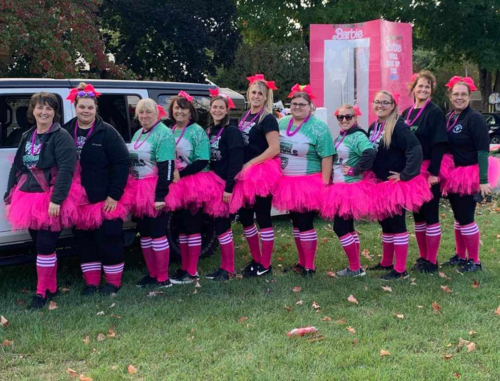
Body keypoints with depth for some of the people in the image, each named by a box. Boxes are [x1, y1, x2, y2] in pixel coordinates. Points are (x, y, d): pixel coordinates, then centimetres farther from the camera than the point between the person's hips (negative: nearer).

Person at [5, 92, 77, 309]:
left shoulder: (61, 137, -10)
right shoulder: (27, 137, 14)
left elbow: (66, 170, -18)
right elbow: (17, 168, 19)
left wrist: (57, 199, -25)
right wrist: (10, 196, 16)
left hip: (50, 200, -7)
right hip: (28, 198, 7)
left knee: (45, 246, -5)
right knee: (40, 245, 12)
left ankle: (43, 292, 6)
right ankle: (50, 287, 24)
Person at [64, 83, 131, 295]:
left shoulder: (107, 132, -9)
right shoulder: (66, 131, 2)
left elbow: (122, 163, -12)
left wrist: (114, 195, -16)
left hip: (105, 199, -4)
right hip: (77, 200, 4)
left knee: (108, 240, 4)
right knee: (84, 241, 12)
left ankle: (113, 282, 19)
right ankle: (91, 282, 25)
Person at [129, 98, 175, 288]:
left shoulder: (163, 134, -11)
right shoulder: (137, 134, 17)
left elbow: (166, 167, -18)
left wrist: (160, 196, -23)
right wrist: (133, 191, 20)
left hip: (155, 192, -9)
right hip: (138, 192, 9)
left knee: (157, 234, -5)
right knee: (144, 234, 12)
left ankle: (163, 278, 3)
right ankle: (152, 274, 22)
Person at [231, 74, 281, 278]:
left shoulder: (268, 119, -9)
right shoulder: (245, 117, 14)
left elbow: (274, 149, -18)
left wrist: (250, 164, -17)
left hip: (262, 173, -8)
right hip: (245, 174, 8)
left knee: (263, 218, -2)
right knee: (244, 217, 12)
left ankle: (265, 265, 7)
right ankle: (256, 259, 26)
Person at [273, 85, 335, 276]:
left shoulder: (318, 127, -11)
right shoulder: (282, 123, 8)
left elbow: (327, 158, -13)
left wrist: (324, 184, -17)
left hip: (308, 184, -6)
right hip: (287, 184, 6)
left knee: (305, 224, -4)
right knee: (295, 222, 14)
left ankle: (309, 267, 7)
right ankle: (301, 262, 27)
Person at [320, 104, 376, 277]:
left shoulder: (358, 136, -16)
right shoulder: (340, 137, 12)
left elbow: (369, 153, -33)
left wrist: (355, 170, -23)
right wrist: (330, 178, 12)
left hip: (351, 189, -10)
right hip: (340, 188, 10)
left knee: (340, 227, -7)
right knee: (347, 227, 14)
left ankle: (355, 268, 3)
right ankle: (356, 267, 23)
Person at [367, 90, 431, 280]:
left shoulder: (398, 127, -16)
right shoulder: (373, 127, 10)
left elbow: (415, 149, -27)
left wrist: (406, 175, -24)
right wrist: (373, 176, 12)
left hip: (397, 185, -8)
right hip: (381, 184, 8)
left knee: (397, 224, -4)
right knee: (385, 223, 17)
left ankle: (400, 270, 3)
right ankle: (386, 263, 31)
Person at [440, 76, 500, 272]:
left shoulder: (475, 118, -14)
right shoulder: (449, 118, 7)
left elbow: (483, 150, -19)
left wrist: (483, 180, -24)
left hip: (470, 175, -7)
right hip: (453, 175, 7)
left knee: (466, 218, -5)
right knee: (458, 217, 14)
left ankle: (474, 261, 8)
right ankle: (460, 256, 26)